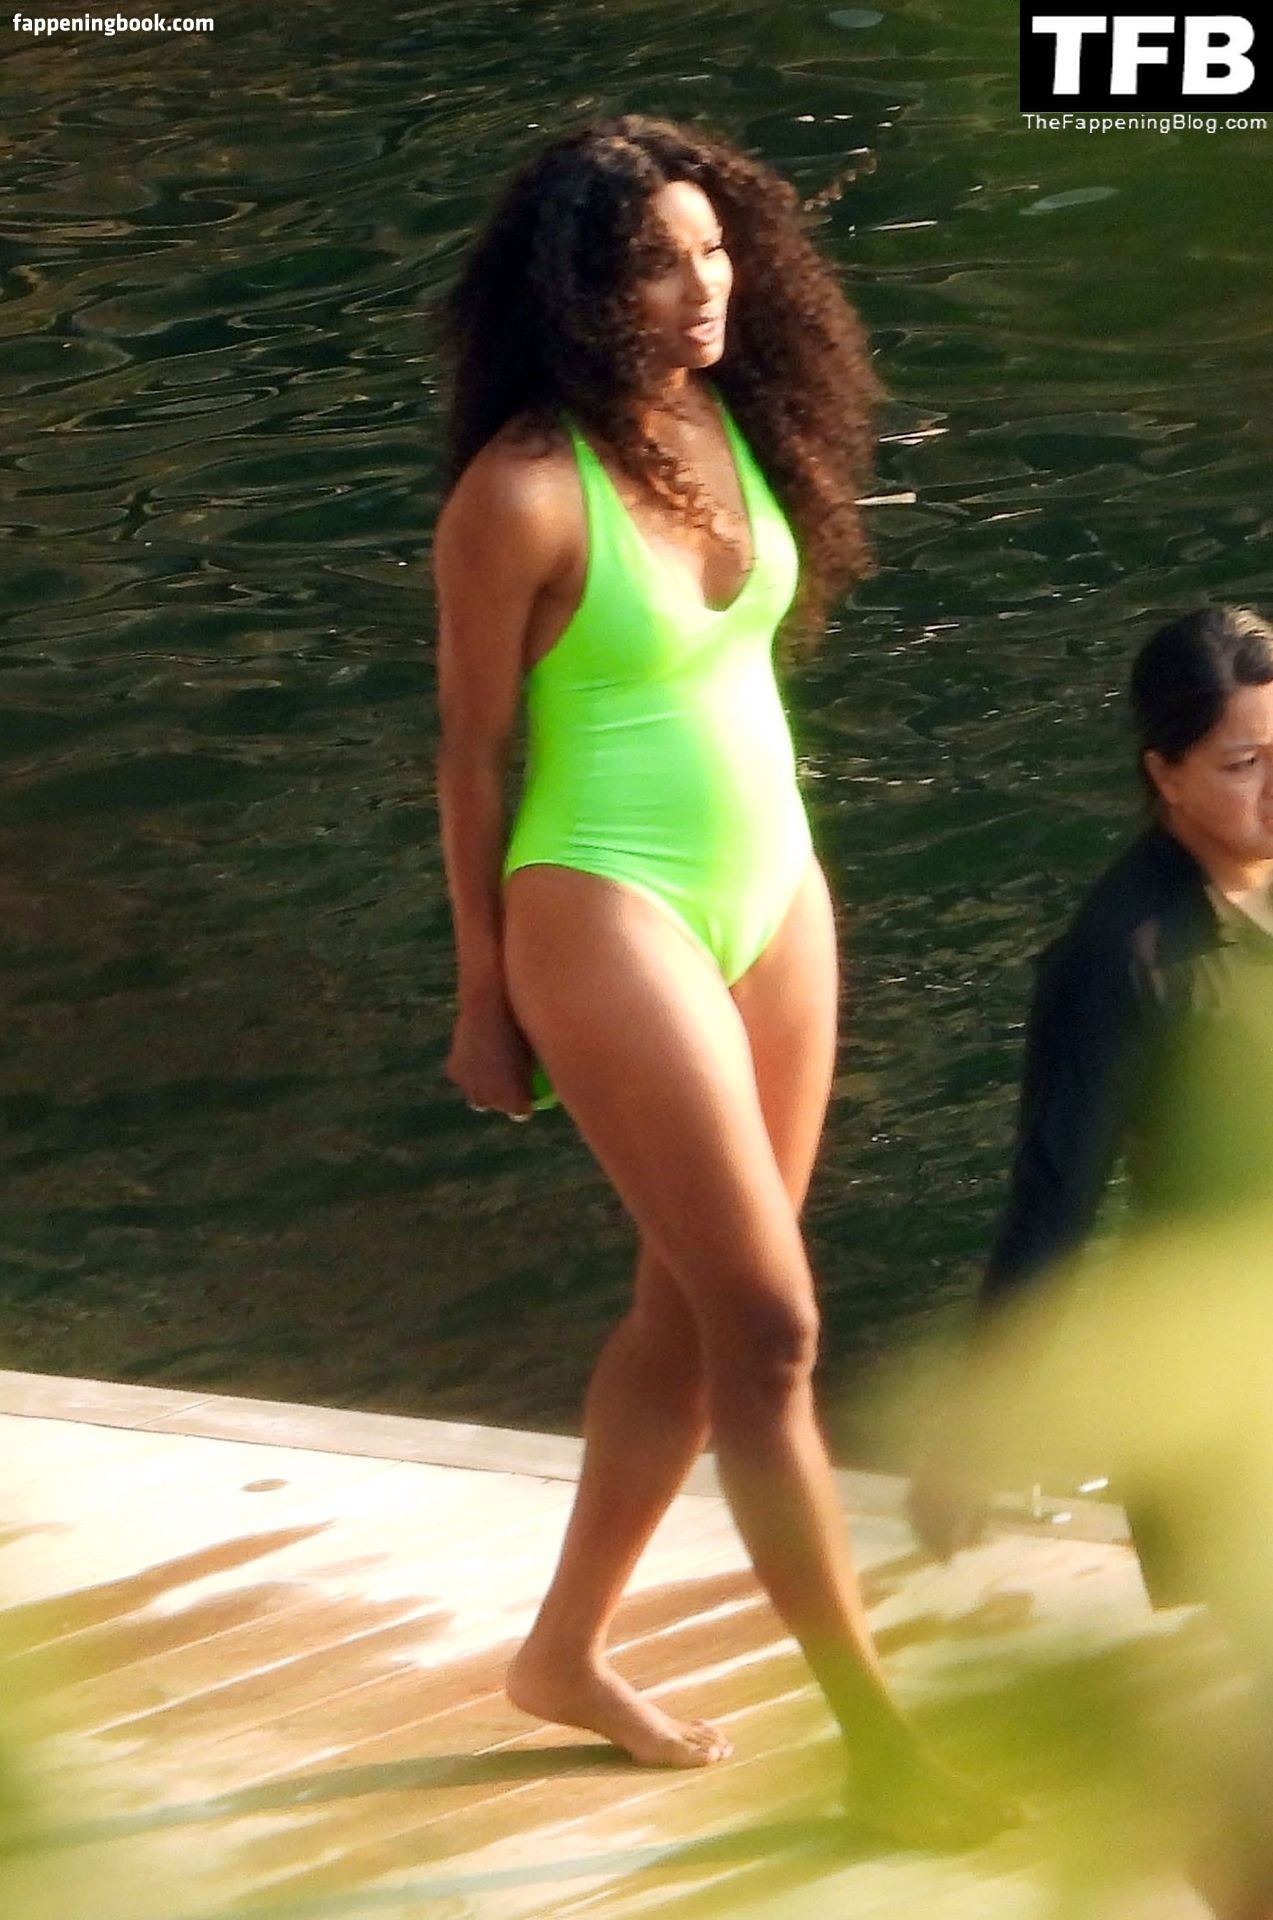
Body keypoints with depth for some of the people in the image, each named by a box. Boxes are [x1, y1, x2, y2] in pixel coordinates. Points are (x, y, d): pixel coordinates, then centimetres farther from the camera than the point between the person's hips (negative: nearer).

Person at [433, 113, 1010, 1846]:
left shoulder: (736, 424, 1)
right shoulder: (524, 493, -19)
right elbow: (472, 751, -11)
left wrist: (770, 881, 16)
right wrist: (485, 998, -5)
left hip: (775, 898, 7)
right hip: (611, 916, -7)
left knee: (691, 1312, 14)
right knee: (771, 1326, -6)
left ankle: (569, 1651, 31)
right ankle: (879, 1739, 0)